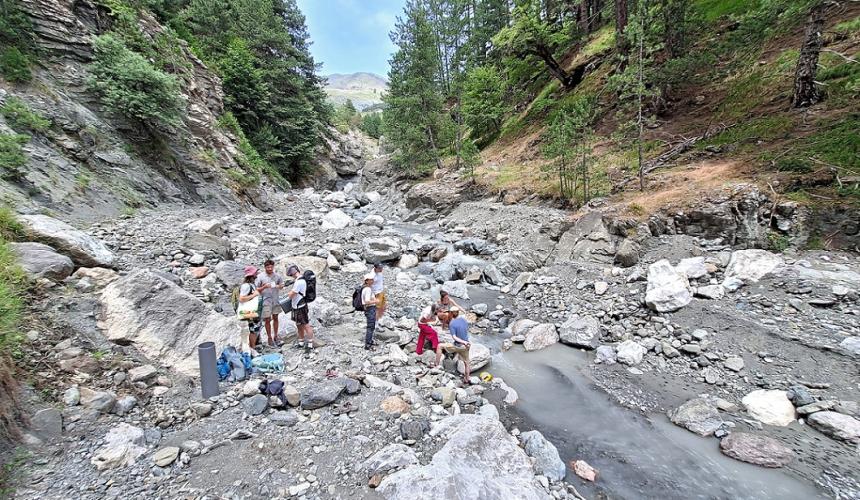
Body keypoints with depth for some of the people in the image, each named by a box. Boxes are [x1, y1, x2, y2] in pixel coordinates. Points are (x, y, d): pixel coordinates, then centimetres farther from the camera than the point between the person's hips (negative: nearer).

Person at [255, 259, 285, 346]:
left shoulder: (277, 276, -2)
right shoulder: (260, 277, -10)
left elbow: (282, 285, 9)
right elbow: (256, 289, -7)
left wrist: (279, 286, -14)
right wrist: (264, 287, -24)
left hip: (275, 300, 3)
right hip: (266, 301, -3)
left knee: (275, 318, 13)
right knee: (267, 320, 4)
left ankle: (276, 336, 27)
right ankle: (269, 338, 19)